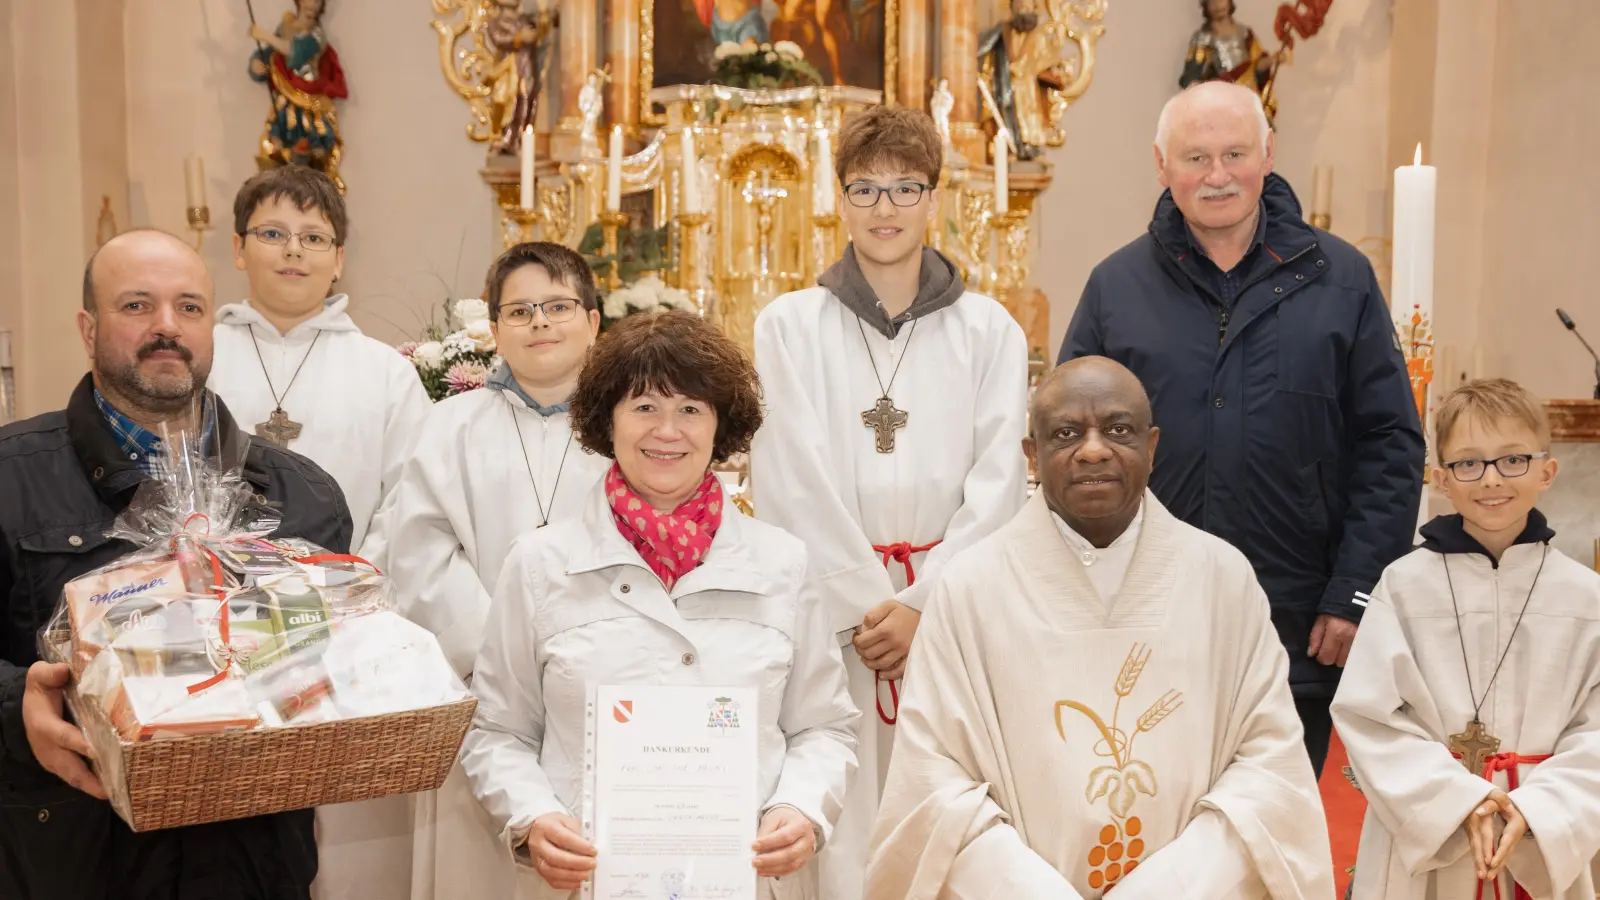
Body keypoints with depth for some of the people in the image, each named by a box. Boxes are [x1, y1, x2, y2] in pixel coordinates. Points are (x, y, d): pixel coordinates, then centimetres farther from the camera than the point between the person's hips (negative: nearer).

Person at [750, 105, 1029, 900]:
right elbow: (790, 481, -2)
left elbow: (997, 483, 1)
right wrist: (866, 606, -7)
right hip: (826, 613, -1)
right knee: (839, 818, -2)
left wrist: (921, 605, -8)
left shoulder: (989, 330, 8)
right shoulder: (789, 325, 5)